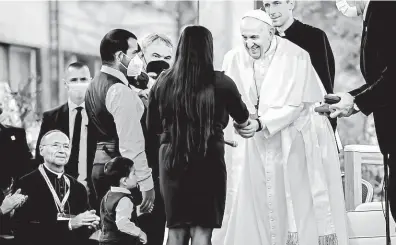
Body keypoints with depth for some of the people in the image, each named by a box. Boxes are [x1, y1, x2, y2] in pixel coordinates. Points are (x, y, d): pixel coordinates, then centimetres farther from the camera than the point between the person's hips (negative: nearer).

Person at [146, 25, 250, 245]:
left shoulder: (163, 83, -1)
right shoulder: (219, 83, -6)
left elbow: (153, 127, 11)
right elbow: (243, 120, 11)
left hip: (171, 160, 3)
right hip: (208, 160, -3)